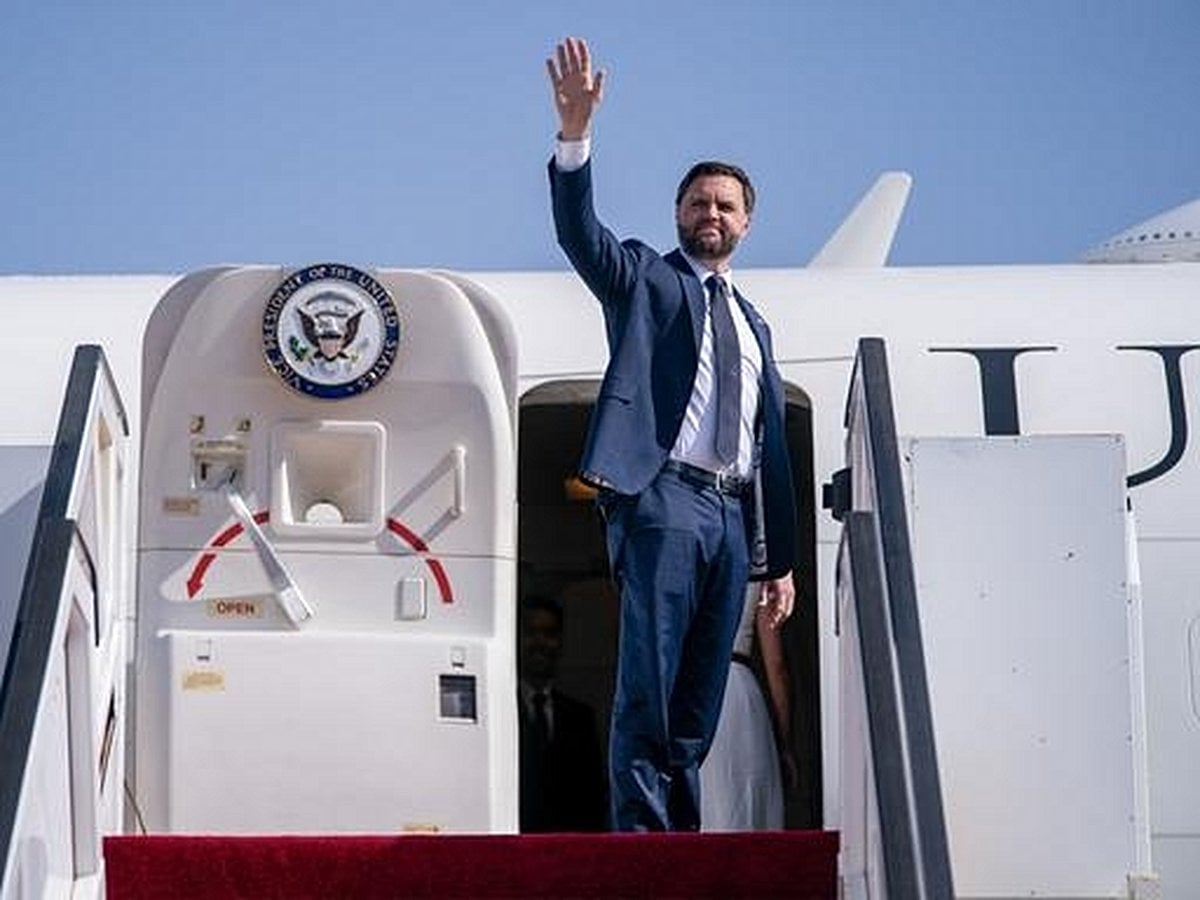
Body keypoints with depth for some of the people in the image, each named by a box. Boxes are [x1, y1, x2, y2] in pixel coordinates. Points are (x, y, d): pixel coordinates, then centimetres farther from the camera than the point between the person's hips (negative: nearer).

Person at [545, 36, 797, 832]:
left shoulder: (754, 325, 25)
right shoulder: (646, 281, 11)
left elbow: (772, 446, 22)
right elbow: (579, 232, -9)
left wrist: (782, 559, 18)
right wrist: (576, 131, -25)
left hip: (732, 516, 6)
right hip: (663, 502, -5)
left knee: (700, 703, 5)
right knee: (647, 691, -11)